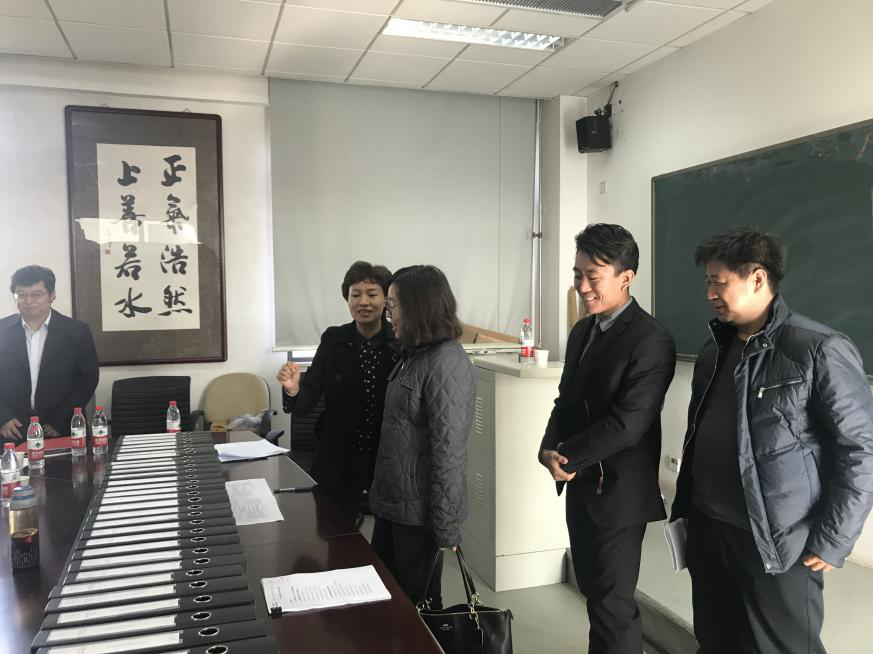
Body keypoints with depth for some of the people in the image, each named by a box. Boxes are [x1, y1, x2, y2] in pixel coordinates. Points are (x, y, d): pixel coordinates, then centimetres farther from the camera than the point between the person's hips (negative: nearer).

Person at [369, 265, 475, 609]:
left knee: (418, 601, 10)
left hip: (418, 510, -8)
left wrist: (446, 528, -19)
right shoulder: (414, 355, 9)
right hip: (393, 502, 9)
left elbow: (449, 450, -21)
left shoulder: (446, 363, -20)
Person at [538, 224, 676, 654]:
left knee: (610, 603, 5)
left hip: (618, 489, -8)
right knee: (593, 589, 21)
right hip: (581, 485, 8)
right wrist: (549, 450, -8)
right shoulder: (582, 331, 8)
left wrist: (566, 457, -16)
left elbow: (627, 422, -23)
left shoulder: (651, 341, -18)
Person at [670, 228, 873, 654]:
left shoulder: (820, 350, -12)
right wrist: (685, 505, 13)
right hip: (706, 531, 6)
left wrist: (832, 543, -13)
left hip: (777, 545, -6)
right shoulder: (715, 349, 9)